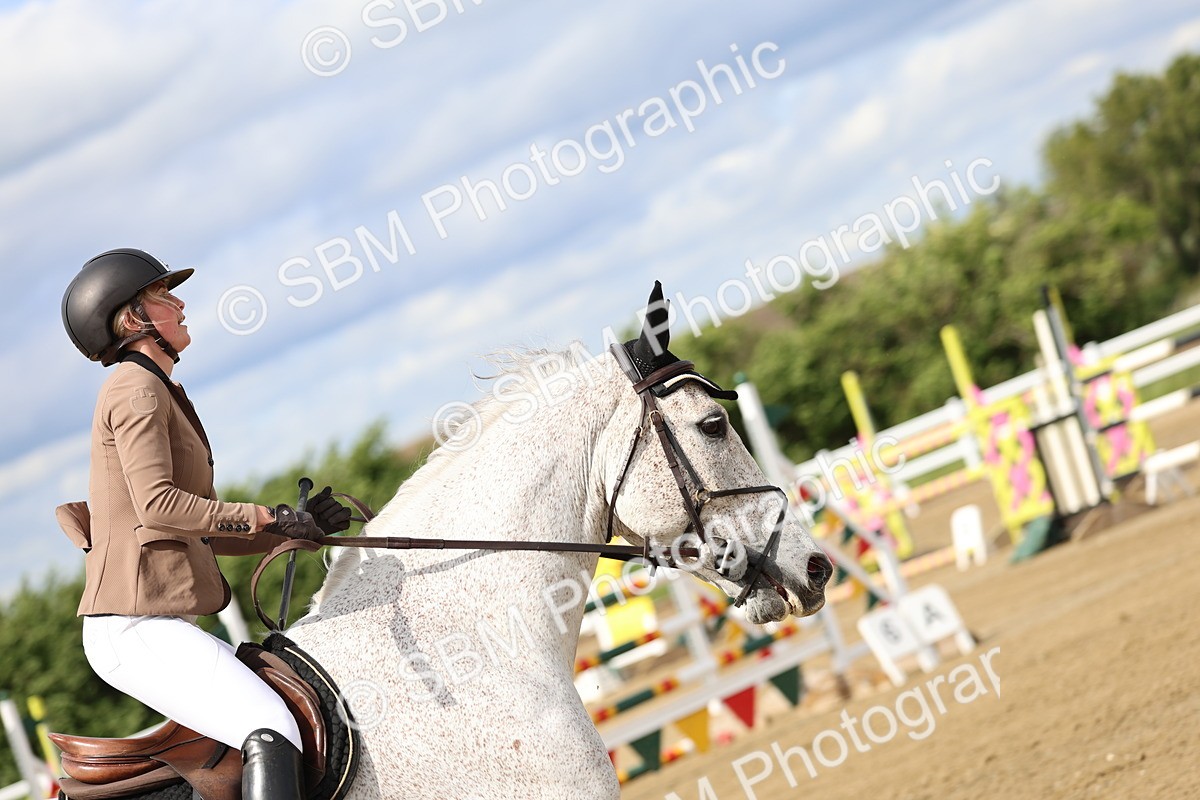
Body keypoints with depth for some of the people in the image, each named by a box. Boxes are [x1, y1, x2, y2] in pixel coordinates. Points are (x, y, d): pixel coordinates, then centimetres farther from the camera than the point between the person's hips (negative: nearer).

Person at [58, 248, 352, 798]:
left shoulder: (156, 394, 25)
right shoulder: (136, 389, -6)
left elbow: (200, 534, 23)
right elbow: (158, 505, -19)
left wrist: (295, 527, 14)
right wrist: (268, 519, -12)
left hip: (145, 623, 10)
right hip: (135, 624, -10)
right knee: (273, 733, -25)